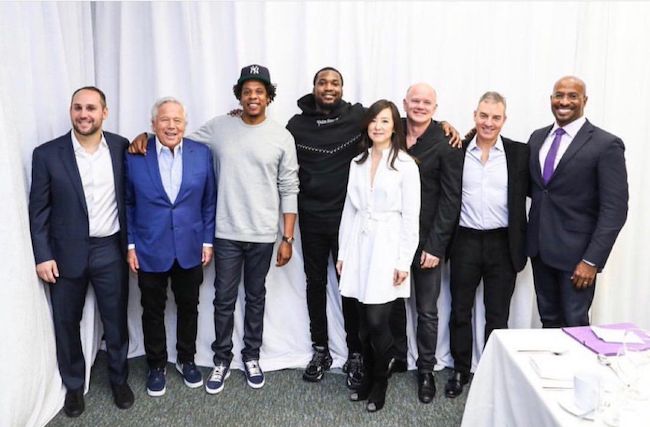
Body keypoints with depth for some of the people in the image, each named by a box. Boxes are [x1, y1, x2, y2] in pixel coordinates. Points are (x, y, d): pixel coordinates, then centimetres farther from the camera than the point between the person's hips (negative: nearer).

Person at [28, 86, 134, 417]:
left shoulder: (121, 147, -3)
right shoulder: (47, 154, -6)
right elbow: (38, 210, -3)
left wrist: (132, 244, 3)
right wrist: (43, 255, -7)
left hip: (111, 250, 1)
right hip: (67, 252, 0)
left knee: (116, 321, 12)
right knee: (66, 323, 13)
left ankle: (119, 379, 34)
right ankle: (73, 385, 34)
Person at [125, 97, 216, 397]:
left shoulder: (202, 154, -3)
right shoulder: (134, 155, -6)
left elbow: (209, 201, 2)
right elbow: (127, 203, 0)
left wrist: (208, 241, 0)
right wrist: (130, 244, -3)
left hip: (190, 249, 1)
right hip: (150, 250, -1)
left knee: (188, 307, 15)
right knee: (153, 311, 13)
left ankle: (186, 360, 36)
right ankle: (156, 365, 33)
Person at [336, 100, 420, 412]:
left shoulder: (405, 164, -5)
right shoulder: (357, 163, 10)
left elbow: (410, 216, -7)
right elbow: (349, 210, 11)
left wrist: (403, 261, -10)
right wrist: (342, 252, 9)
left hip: (387, 248, -4)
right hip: (359, 247, 4)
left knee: (377, 322, -5)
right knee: (365, 323, 8)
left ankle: (380, 383, 17)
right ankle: (369, 377, 26)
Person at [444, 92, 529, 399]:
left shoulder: (519, 153, -1)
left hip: (502, 244, 0)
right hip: (465, 242, 1)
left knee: (497, 315, 11)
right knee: (460, 311, 12)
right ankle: (460, 371, 29)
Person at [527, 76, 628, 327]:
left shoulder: (606, 145, -9)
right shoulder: (538, 137, 8)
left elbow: (614, 209, -13)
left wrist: (592, 260, -17)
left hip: (575, 252, -5)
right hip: (540, 247, 5)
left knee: (574, 326, 5)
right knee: (548, 321, 15)